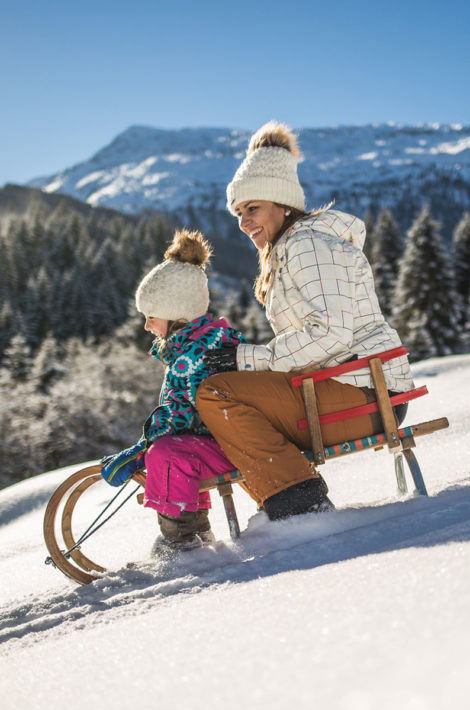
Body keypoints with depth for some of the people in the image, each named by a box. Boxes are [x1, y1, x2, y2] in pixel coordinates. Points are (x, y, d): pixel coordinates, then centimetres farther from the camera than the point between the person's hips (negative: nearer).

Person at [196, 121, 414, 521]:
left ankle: (298, 501, -20)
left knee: (215, 394, -17)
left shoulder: (306, 244, -10)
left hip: (360, 394, -11)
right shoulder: (287, 250, 21)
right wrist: (247, 359, 6)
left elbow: (331, 332, -21)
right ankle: (293, 503, 11)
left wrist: (250, 358, -15)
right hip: (364, 394, 11)